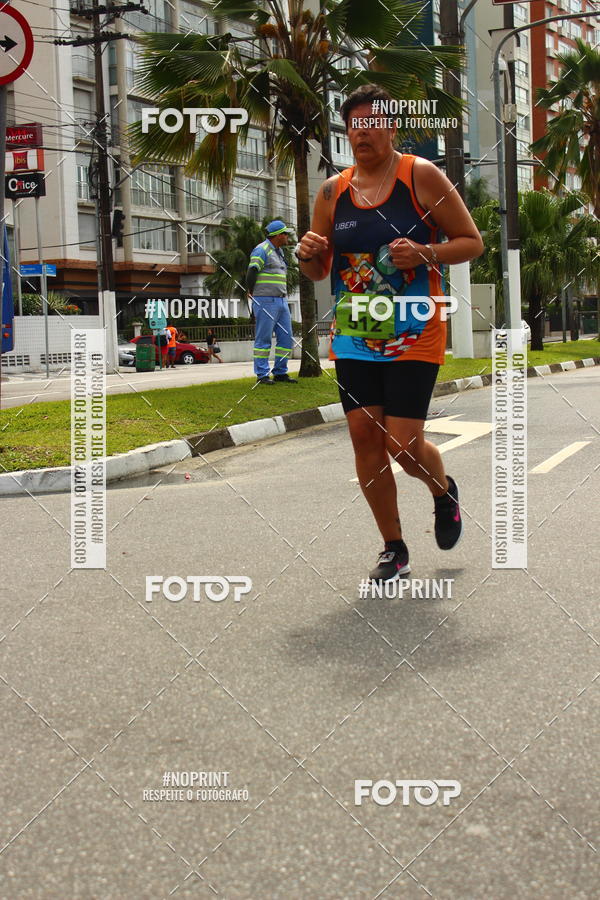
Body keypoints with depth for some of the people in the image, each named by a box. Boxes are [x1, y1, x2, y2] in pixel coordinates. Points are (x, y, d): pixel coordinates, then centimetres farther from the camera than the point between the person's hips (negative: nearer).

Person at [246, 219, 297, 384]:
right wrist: (252, 293, -3)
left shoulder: (279, 251, 20)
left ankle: (280, 372, 13)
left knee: (286, 338, 6)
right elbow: (251, 273, -12)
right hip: (265, 301, -9)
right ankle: (262, 375, -2)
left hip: (281, 301, 9)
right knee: (263, 338, -5)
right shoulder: (261, 250, -8)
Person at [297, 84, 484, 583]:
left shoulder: (422, 176, -4)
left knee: (403, 444, -8)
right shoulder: (332, 191, 7)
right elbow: (318, 271, 15)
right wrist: (309, 254, -8)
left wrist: (424, 252, -19)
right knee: (365, 437, 0)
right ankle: (394, 549, 17)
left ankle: (444, 490, 29)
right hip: (353, 336, 4)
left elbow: (472, 242, -2)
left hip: (413, 336, -4)